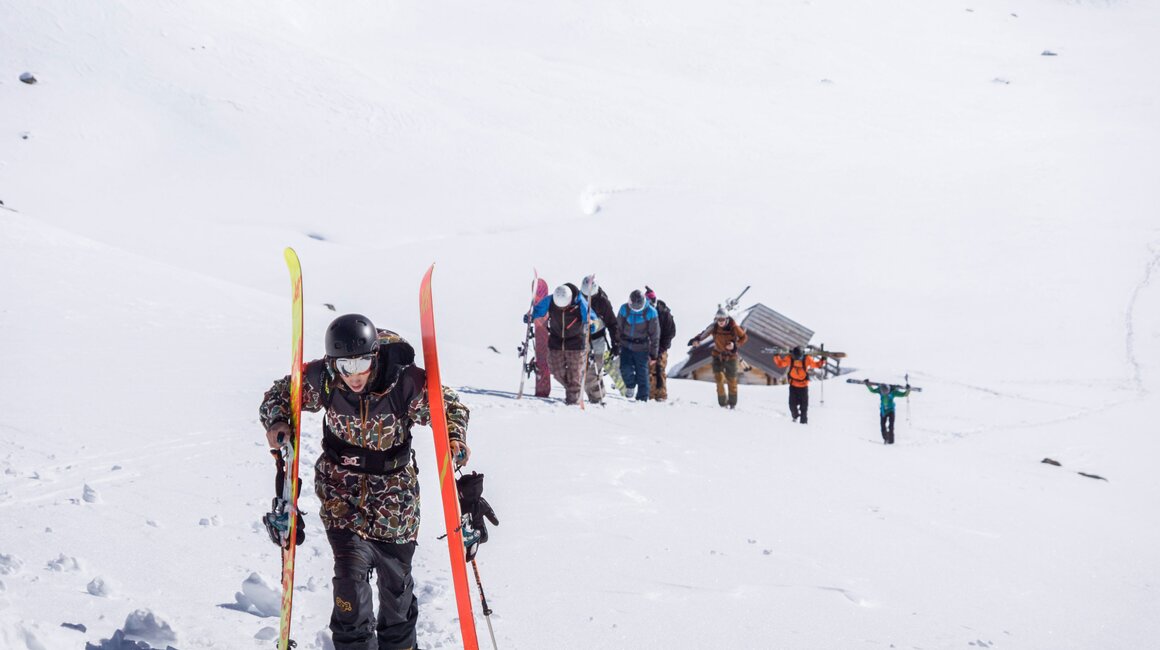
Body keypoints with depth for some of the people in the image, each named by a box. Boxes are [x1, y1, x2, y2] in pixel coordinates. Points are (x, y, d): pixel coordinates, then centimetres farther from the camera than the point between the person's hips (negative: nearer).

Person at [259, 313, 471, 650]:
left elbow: (449, 406, -9)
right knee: (351, 571, -14)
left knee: (395, 575, 13)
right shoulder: (322, 379, -17)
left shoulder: (405, 382, -23)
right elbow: (281, 393, 1)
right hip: (341, 487, 0)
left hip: (393, 490, 0)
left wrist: (455, 439, -29)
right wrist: (276, 421, -21)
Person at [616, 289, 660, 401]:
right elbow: (618, 327, 7)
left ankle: (642, 399, 11)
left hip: (641, 347, -2)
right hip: (626, 345, 2)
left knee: (642, 373, 0)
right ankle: (630, 385, 19)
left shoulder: (650, 312, -11)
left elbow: (655, 335, -4)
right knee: (625, 369, -12)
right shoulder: (625, 309, -5)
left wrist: (653, 355, -3)